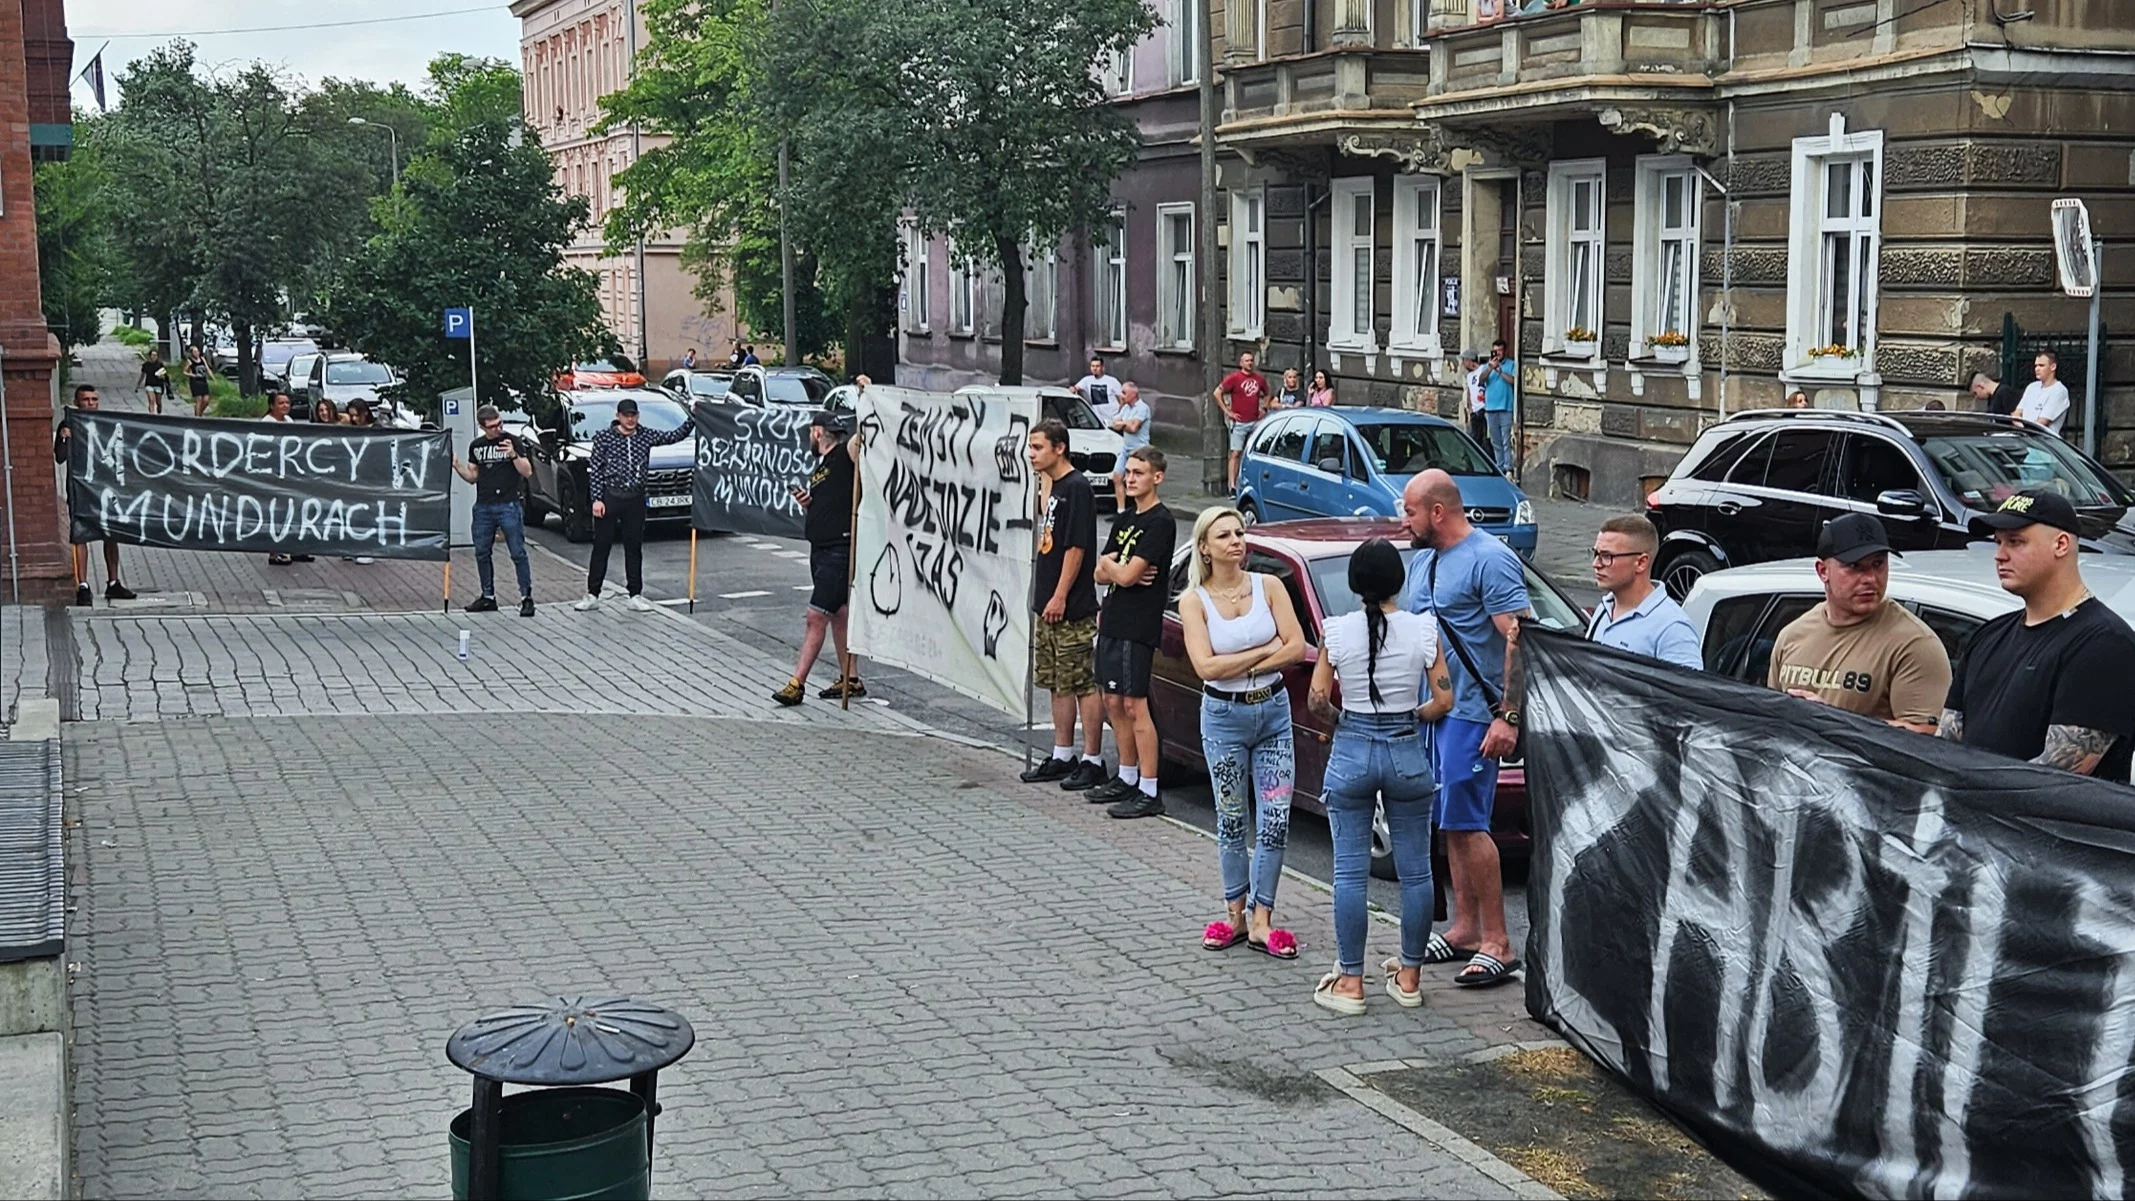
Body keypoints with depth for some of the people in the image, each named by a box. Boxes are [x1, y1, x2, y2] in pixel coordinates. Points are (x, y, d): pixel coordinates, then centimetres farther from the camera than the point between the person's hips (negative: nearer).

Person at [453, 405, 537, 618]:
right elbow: (472, 476, 18)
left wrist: (513, 455, -20)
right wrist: (456, 465, 1)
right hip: (483, 507, 5)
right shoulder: (476, 446, 12)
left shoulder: (511, 441, -2)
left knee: (518, 552, -5)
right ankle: (488, 597, 21)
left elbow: (528, 472, -5)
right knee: (482, 553, 10)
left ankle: (526, 598, 0)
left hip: (508, 506, -5)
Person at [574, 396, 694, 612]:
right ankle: (592, 596, 8)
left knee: (634, 548, 8)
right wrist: (596, 499, -9)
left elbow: (674, 436, 1)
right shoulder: (604, 437, -2)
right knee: (601, 547, 2)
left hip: (635, 499, 3)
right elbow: (595, 470, -3)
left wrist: (692, 421, -14)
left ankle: (636, 596, 15)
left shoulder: (645, 437, 6)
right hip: (609, 497, -3)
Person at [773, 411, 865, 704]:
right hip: (821, 549, 10)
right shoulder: (819, 467, 18)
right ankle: (849, 680, 23)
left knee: (816, 617, -10)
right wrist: (807, 503, 6)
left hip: (840, 551, -10)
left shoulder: (846, 454, -9)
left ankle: (797, 684, -9)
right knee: (837, 614, 15)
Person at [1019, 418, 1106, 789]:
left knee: (1084, 684, -5)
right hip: (1047, 605, 10)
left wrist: (1060, 596, -17)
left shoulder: (1076, 487, -13)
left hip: (1073, 608, -10)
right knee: (1057, 684, 15)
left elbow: (1076, 546, -17)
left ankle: (1092, 761, 0)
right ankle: (1062, 756, 23)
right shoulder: (1049, 487, 14)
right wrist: (1043, 492, 11)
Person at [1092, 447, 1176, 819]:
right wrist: (1122, 571, -7)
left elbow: (1127, 575, -18)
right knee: (1113, 702, 13)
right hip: (1112, 621, 9)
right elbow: (1101, 573, 13)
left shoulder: (1160, 522, -12)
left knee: (1134, 705, -9)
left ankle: (1149, 792, -6)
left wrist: (1112, 566, 3)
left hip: (1139, 626, -9)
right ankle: (1127, 778, 25)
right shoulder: (1123, 519, 17)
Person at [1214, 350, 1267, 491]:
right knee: (1236, 453, -7)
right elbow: (1217, 393, -9)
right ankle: (1232, 487, -9)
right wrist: (1227, 412, -10)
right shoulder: (1234, 378, -7)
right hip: (1239, 422, -5)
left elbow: (1267, 394, 26)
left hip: (1255, 422, 5)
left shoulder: (1259, 378, 8)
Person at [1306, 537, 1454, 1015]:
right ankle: (1409, 977, 17)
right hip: (1408, 754, 1)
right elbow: (1443, 701, -5)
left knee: (1351, 870, 5)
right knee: (1415, 869, 11)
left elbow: (1317, 699, -4)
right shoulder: (1422, 629, -6)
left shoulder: (1337, 631, -6)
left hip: (1351, 752, 0)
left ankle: (1350, 981, 7)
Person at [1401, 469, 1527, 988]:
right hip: (1430, 710, 9)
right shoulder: (1422, 562, 15)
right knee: (1452, 825, 11)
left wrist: (1509, 717, -23)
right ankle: (1465, 930, 19)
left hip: (1472, 712, -9)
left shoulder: (1490, 560, -12)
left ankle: (1497, 944, -5)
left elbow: (1519, 639, -18)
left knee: (1466, 824, -10)